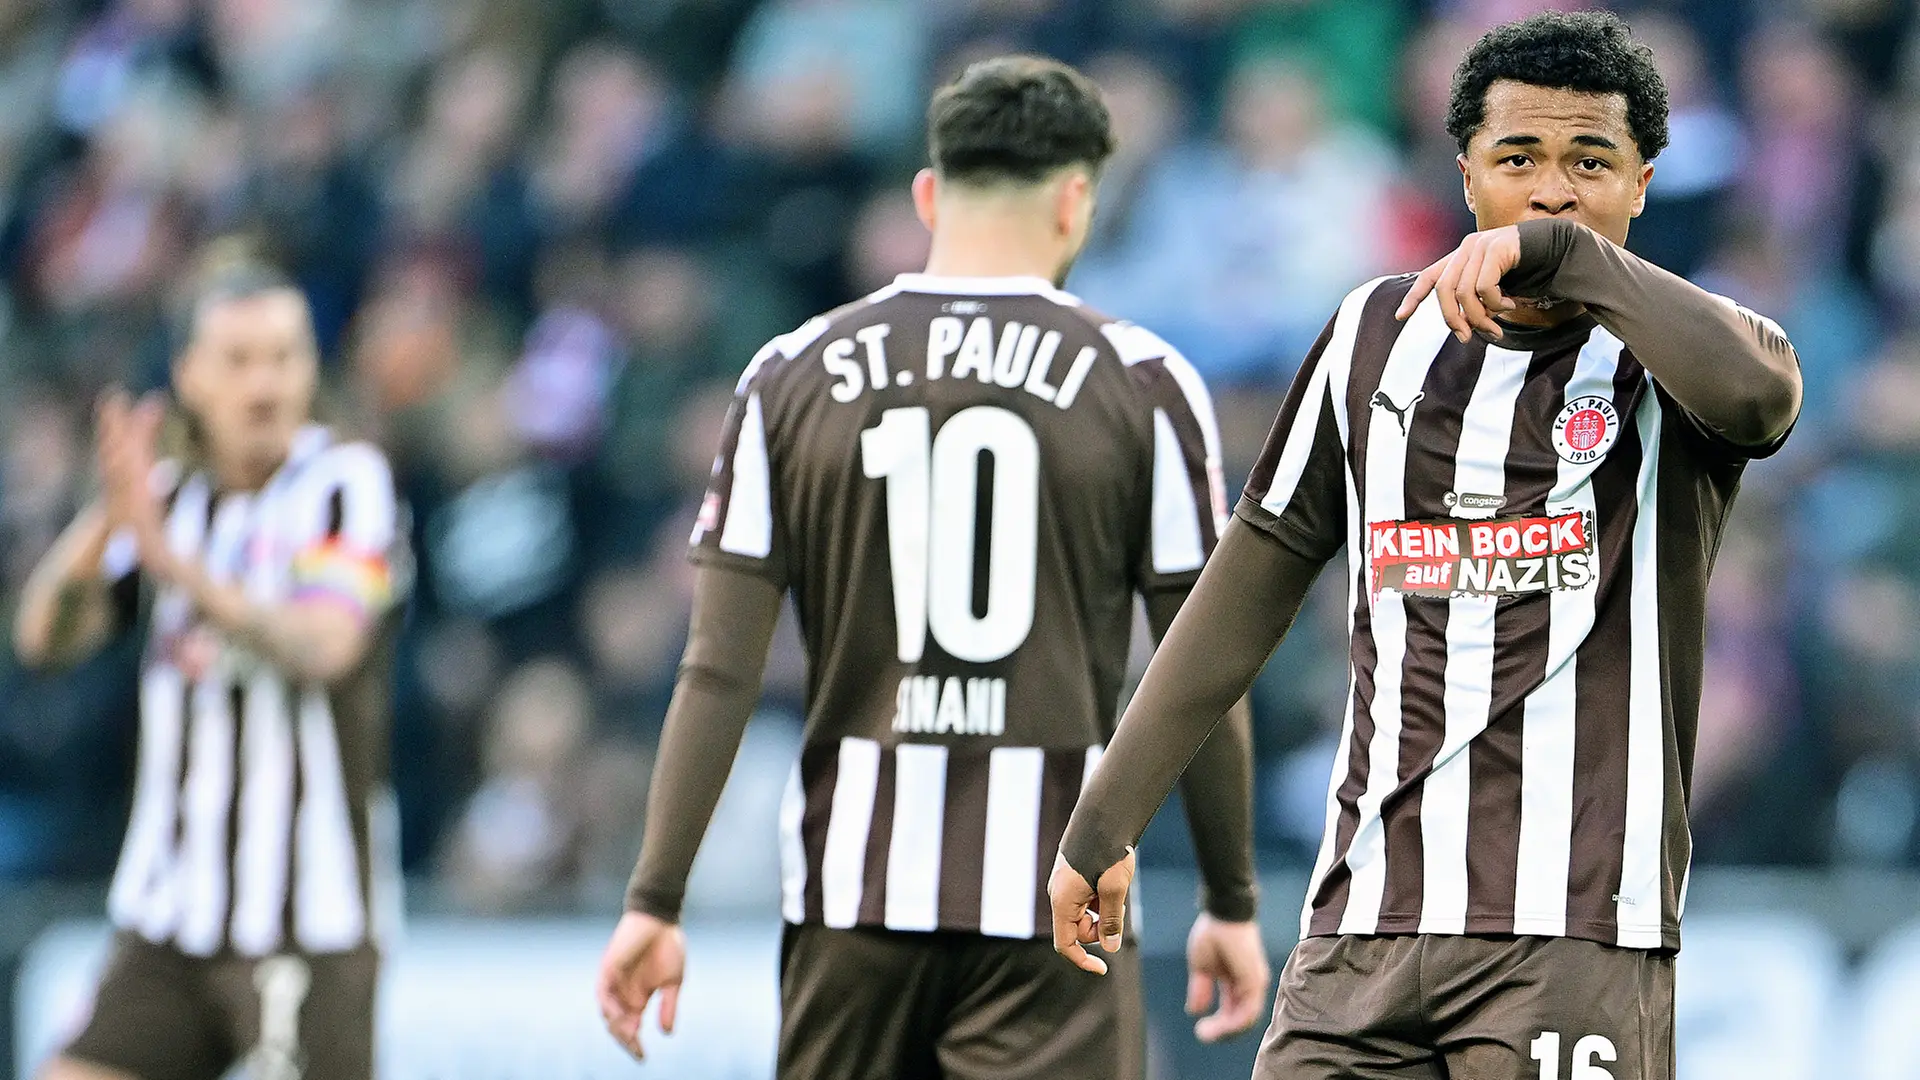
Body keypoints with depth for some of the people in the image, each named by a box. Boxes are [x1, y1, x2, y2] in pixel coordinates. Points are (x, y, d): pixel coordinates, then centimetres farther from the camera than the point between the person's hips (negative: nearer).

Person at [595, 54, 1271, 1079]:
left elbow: (718, 672, 0)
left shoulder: (792, 377, 4)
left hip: (850, 889, 3)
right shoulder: (1141, 384, -1)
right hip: (1053, 895, -2)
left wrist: (654, 900, 4)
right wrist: (1232, 905, 10)